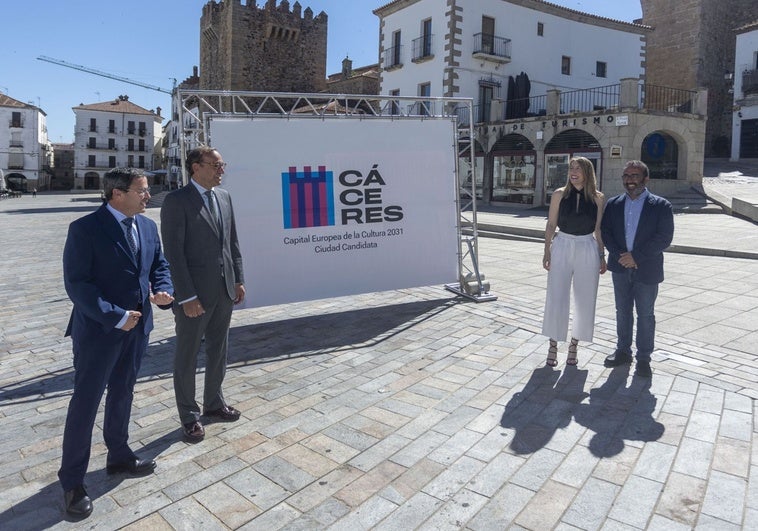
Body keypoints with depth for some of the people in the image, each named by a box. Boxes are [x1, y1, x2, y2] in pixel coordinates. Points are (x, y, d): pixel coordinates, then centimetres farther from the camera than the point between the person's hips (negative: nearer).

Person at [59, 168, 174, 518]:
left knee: (122, 395, 20)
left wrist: (163, 291, -8)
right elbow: (76, 283, -18)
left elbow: (159, 265, 13)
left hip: (137, 328, 7)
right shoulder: (85, 228, -16)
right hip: (98, 331, -6)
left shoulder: (148, 226, 5)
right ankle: (72, 481, 19)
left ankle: (119, 457, 38)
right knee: (85, 403, 4)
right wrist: (115, 317, -21)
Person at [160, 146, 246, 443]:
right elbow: (174, 252, -15)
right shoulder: (177, 201, -12)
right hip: (194, 293, -6)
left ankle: (214, 403, 37)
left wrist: (238, 280, 8)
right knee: (187, 357, 10)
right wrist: (187, 297, -17)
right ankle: (189, 416, 26)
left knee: (219, 351, 18)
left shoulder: (224, 196, 8)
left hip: (224, 291, 7)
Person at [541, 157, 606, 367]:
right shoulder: (559, 194, 0)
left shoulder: (598, 198, 1)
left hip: (587, 249, 1)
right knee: (556, 298, 1)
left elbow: (598, 229, 7)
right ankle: (553, 345, 14)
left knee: (584, 300, 6)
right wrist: (547, 251, -1)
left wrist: (602, 255, 7)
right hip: (562, 247, -1)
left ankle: (574, 345, 21)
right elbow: (551, 225, 3)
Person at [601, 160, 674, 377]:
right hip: (620, 268, 3)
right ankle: (623, 351, 27)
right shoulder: (613, 204, 4)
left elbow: (665, 237, -12)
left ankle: (643, 358, 18)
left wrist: (636, 256, -17)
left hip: (647, 269, -3)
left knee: (645, 315, 6)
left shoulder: (661, 206, -6)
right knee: (622, 311, 14)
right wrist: (620, 256, -13)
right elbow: (606, 232, 1)